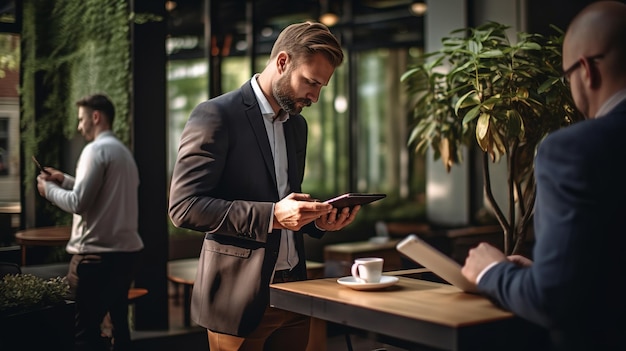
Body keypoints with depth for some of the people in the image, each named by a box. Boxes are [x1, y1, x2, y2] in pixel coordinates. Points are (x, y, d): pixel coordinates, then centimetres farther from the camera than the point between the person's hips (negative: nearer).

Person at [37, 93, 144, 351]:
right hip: (126, 248, 9)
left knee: (86, 329, -3)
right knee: (119, 322, 16)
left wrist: (49, 189, 1)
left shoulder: (96, 150, -10)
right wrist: (66, 181, 20)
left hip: (97, 253, -9)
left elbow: (79, 203, -15)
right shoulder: (123, 151, 16)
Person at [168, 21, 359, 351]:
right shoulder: (216, 116, -10)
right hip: (240, 299, -7)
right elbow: (184, 206, -17)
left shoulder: (297, 125, 14)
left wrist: (318, 219, 1)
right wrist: (271, 216, -25)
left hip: (292, 291, 7)